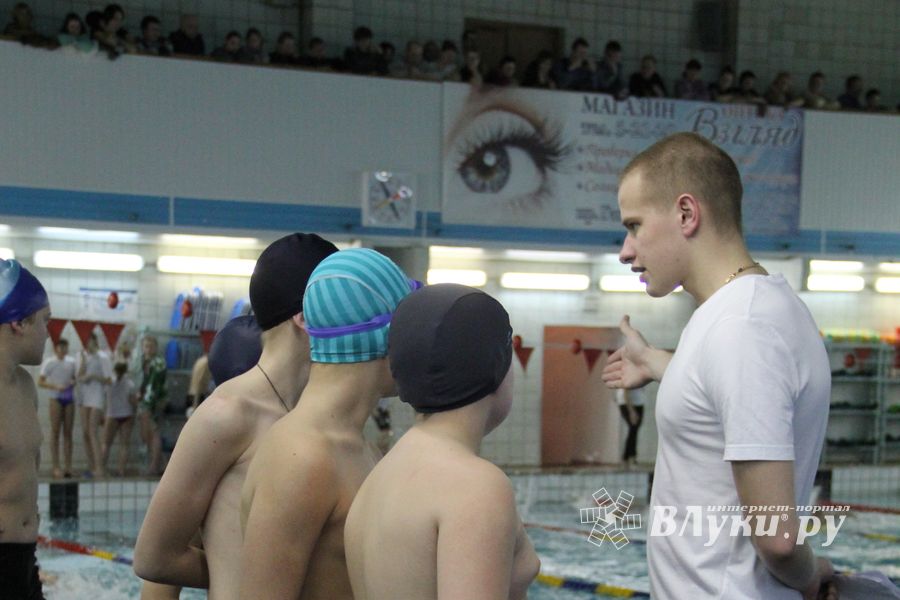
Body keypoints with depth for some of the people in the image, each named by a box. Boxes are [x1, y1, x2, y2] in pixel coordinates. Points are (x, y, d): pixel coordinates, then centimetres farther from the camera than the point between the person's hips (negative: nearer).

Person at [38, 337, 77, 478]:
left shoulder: (71, 362, 10)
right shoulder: (49, 363, -4)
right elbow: (40, 382, -7)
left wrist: (73, 382, -3)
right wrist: (56, 387, -20)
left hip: (69, 399, 5)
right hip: (56, 398, -5)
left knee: (68, 432, 5)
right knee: (55, 432, -5)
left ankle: (68, 467, 6)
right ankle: (56, 467, -6)